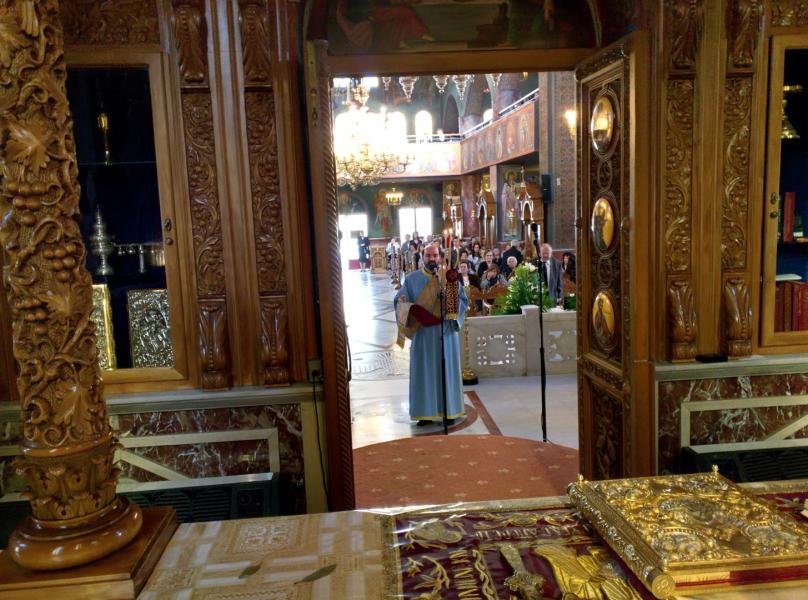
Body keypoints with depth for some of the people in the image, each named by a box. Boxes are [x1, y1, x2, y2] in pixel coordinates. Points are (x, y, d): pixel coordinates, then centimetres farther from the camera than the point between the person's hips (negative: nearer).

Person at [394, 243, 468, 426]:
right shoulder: (412, 279, 5)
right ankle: (425, 411, 8)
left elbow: (463, 301, 2)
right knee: (424, 371, 1)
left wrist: (454, 292, -18)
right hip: (423, 333, -1)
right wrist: (404, 304, -19)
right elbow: (399, 300, 3)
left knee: (446, 370, 5)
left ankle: (448, 410, 15)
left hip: (445, 332, 1)